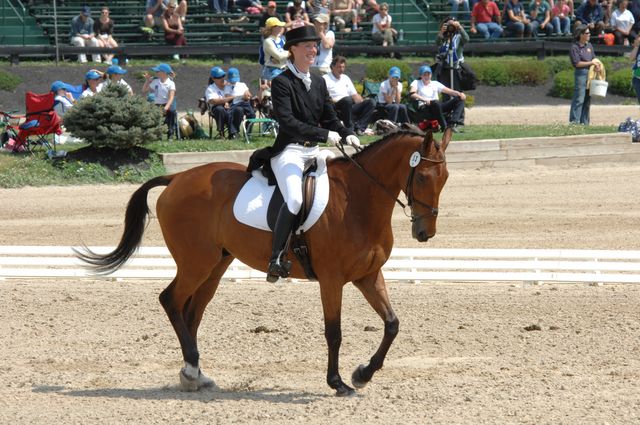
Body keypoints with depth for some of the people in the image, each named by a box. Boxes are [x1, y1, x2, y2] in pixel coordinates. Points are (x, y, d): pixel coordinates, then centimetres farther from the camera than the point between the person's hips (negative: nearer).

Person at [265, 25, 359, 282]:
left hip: (313, 151, 8)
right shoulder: (282, 82, -8)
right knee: (294, 200, -29)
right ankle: (276, 258, -25)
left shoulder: (318, 82, 16)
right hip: (289, 151, -8)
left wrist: (347, 135, -3)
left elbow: (330, 118, 18)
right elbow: (287, 121, -19)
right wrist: (324, 135, -23)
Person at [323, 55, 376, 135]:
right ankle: (350, 128, -35)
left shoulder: (345, 78, 26)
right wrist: (333, 101, -21)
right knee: (347, 99, -38)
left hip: (350, 107, 7)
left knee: (371, 102, -14)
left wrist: (364, 103, 6)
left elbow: (355, 95, 23)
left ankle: (360, 128, -29)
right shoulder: (326, 78, 5)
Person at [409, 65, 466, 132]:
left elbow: (448, 91, 9)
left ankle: (453, 123, -32)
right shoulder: (416, 83, 10)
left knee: (460, 99, -11)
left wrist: (459, 94, -12)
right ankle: (444, 126, -37)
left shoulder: (435, 84, 21)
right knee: (436, 102, -39)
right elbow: (412, 94, -11)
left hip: (438, 107, 5)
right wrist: (424, 100, -28)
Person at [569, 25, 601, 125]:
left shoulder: (589, 46, 14)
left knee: (587, 99, 9)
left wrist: (596, 66, -4)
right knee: (579, 99, -11)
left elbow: (594, 58, 17)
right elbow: (577, 63, -13)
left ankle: (584, 122, 14)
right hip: (581, 73, -7)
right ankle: (574, 121, -9)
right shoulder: (574, 47, -7)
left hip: (590, 73, 7)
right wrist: (591, 63, -10)